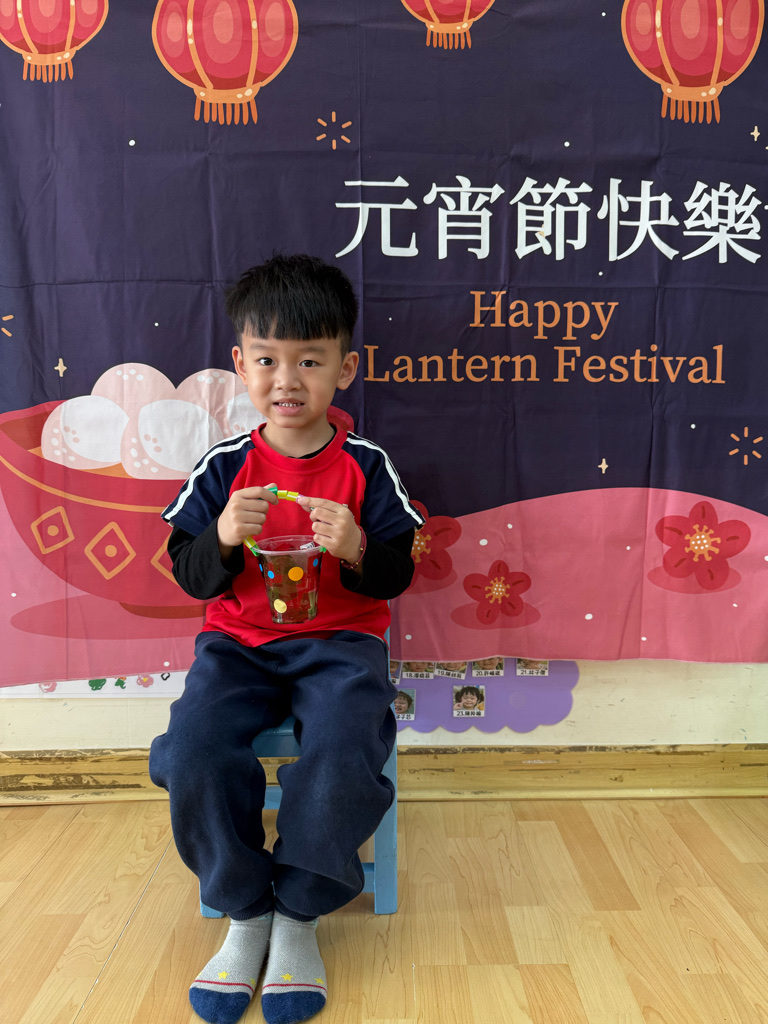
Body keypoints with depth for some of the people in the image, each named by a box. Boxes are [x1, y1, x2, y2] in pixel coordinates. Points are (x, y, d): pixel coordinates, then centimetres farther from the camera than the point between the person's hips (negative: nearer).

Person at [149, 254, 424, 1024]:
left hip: (340, 641, -1)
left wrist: (357, 550, -22)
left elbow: (396, 577, 0)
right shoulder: (223, 468, 1)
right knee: (192, 751, -24)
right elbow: (189, 577, 2)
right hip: (238, 642, 2)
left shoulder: (366, 466, -1)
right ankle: (245, 914, 2)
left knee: (343, 752, -28)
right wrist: (223, 538, -20)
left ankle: (297, 917, 0)